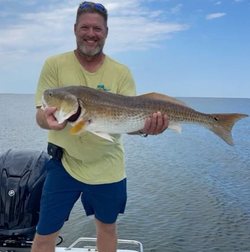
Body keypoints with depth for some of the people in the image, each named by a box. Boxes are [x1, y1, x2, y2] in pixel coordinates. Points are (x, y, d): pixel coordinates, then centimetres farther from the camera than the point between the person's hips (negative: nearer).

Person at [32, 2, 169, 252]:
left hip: (108, 167, 1)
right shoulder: (54, 65, -5)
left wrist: (145, 127, -32)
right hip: (64, 163, -1)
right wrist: (48, 118, -34)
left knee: (107, 226, 19)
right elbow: (40, 115, -10)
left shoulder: (121, 72, -3)